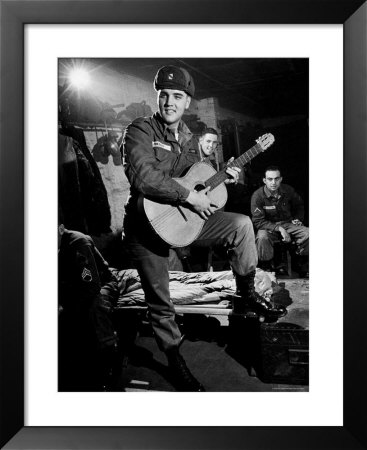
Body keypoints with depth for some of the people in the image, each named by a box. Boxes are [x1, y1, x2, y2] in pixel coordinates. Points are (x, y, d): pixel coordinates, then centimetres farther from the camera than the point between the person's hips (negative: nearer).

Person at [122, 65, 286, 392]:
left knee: (241, 224, -8)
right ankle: (176, 362, 24)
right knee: (160, 303, 1)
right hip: (147, 225, -5)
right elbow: (143, 177, -30)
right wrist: (190, 197, -28)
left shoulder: (189, 139, 8)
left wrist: (221, 176, 3)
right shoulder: (140, 130, -14)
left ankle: (248, 293, 8)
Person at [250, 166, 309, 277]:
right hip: (268, 227, -4)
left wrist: (298, 218, 6)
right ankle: (267, 268, -13)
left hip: (288, 224, 4)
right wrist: (279, 229, -27)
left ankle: (303, 268, 1)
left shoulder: (288, 190, -3)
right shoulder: (258, 196, -17)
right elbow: (258, 222, -20)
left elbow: (299, 205, 21)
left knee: (307, 233, -20)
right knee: (262, 237, -37)